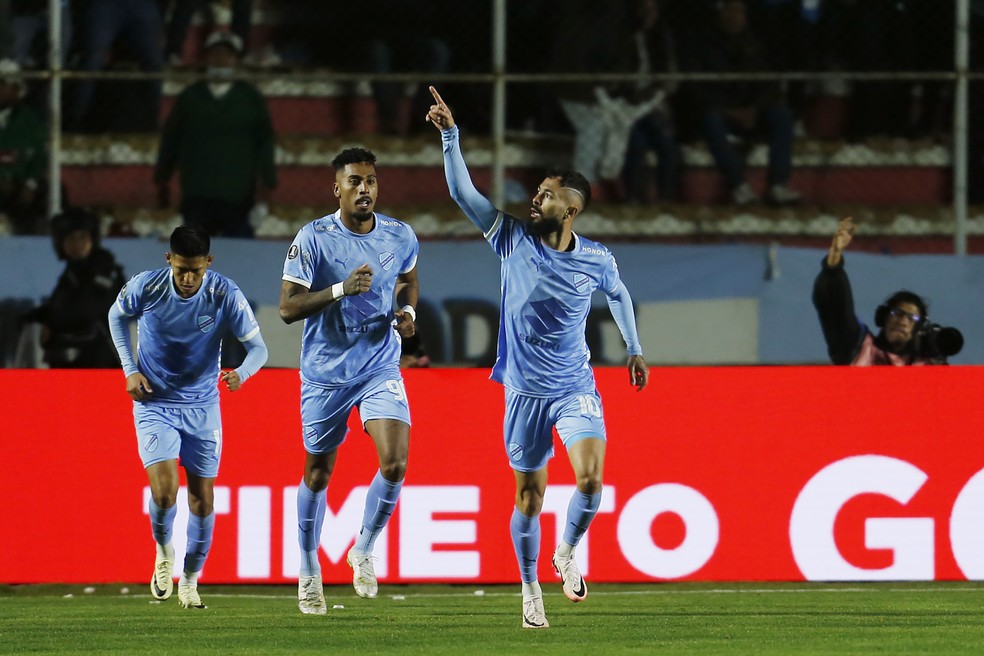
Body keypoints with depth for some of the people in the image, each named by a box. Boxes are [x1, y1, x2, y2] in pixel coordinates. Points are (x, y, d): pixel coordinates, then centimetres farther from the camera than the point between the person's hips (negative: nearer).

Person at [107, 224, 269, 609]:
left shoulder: (225, 295, -17)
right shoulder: (145, 287, -16)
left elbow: (257, 348, -12)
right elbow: (118, 316, 6)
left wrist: (241, 373, -35)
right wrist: (130, 370, -3)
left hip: (202, 406, 1)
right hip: (154, 402, -1)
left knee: (202, 498, 3)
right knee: (164, 492, -17)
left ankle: (190, 581, 24)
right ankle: (164, 553, 14)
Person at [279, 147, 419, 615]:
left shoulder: (400, 237, -2)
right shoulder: (313, 239, -13)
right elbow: (287, 308, -16)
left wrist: (408, 310, -1)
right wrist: (341, 289, -28)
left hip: (381, 369, 2)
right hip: (325, 373, -2)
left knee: (395, 463, -16)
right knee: (318, 474, 9)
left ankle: (364, 551, 8)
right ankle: (309, 572, 29)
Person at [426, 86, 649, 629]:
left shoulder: (596, 259, -3)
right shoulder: (513, 240, -4)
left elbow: (618, 293, 20)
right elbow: (461, 191, -8)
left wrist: (634, 350, 22)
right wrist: (450, 134, -16)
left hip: (576, 388, 0)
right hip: (525, 390, 0)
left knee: (590, 477, -19)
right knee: (529, 495, 4)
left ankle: (568, 552, 7)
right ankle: (530, 590, 17)